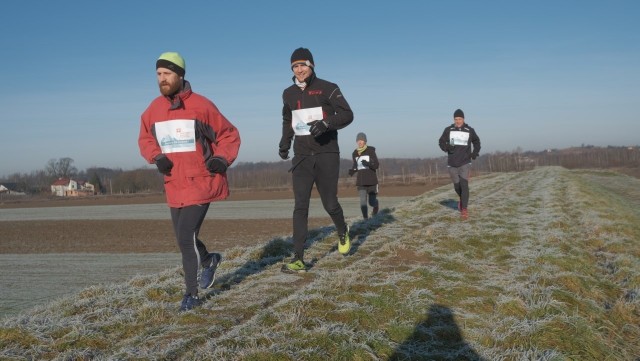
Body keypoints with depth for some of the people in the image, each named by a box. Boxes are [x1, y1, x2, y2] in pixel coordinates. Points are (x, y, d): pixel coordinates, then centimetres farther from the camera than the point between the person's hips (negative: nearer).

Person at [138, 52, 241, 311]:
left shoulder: (201, 106, -11)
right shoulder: (153, 109, 2)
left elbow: (229, 135, 0)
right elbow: (145, 139, 16)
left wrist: (222, 159, -16)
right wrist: (156, 157, -3)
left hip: (200, 184, -5)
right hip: (174, 186, 6)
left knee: (186, 237, -12)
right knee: (183, 239, 15)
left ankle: (191, 294, 6)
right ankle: (208, 261, 47)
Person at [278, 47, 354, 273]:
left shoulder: (327, 89, -4)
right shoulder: (289, 94, 11)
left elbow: (347, 114, -12)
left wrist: (325, 123, -28)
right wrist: (285, 143, 15)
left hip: (326, 154, -3)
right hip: (302, 157, 3)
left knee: (329, 204, 2)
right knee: (300, 207, -7)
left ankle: (343, 232, 36)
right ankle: (298, 259, -8)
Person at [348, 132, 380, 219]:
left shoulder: (371, 151, -8)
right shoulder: (355, 153, 5)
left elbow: (376, 165, -9)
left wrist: (368, 164, -29)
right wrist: (352, 171, -4)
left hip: (371, 180, -2)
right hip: (361, 181, 2)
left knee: (372, 202, 5)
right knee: (363, 201, -12)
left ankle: (375, 206, 42)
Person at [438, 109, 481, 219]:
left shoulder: (470, 130, 1)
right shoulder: (448, 130, 0)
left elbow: (476, 142, 17)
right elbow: (441, 141, 5)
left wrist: (475, 152, 2)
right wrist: (447, 147, -17)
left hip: (464, 163, -1)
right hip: (452, 164, 1)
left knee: (464, 185, -14)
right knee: (457, 186, 10)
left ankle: (464, 209, -13)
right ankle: (461, 199, 42)